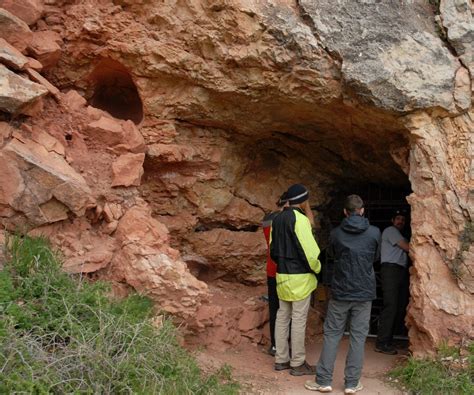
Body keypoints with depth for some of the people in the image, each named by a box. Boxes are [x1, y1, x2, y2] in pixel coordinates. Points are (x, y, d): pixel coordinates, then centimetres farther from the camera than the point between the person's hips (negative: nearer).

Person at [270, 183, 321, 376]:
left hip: (282, 275, 8)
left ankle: (281, 359, 20)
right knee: (299, 319, -1)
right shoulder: (300, 219, -17)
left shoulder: (277, 219, 9)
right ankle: (297, 363, 7)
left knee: (283, 317, 13)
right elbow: (309, 249, -19)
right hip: (300, 276, -8)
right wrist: (318, 268, -3)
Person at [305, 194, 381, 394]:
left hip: (340, 292, 0)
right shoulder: (374, 233, -6)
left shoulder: (336, 233, -5)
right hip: (364, 292, 0)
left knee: (332, 334, 7)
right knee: (358, 336, 6)